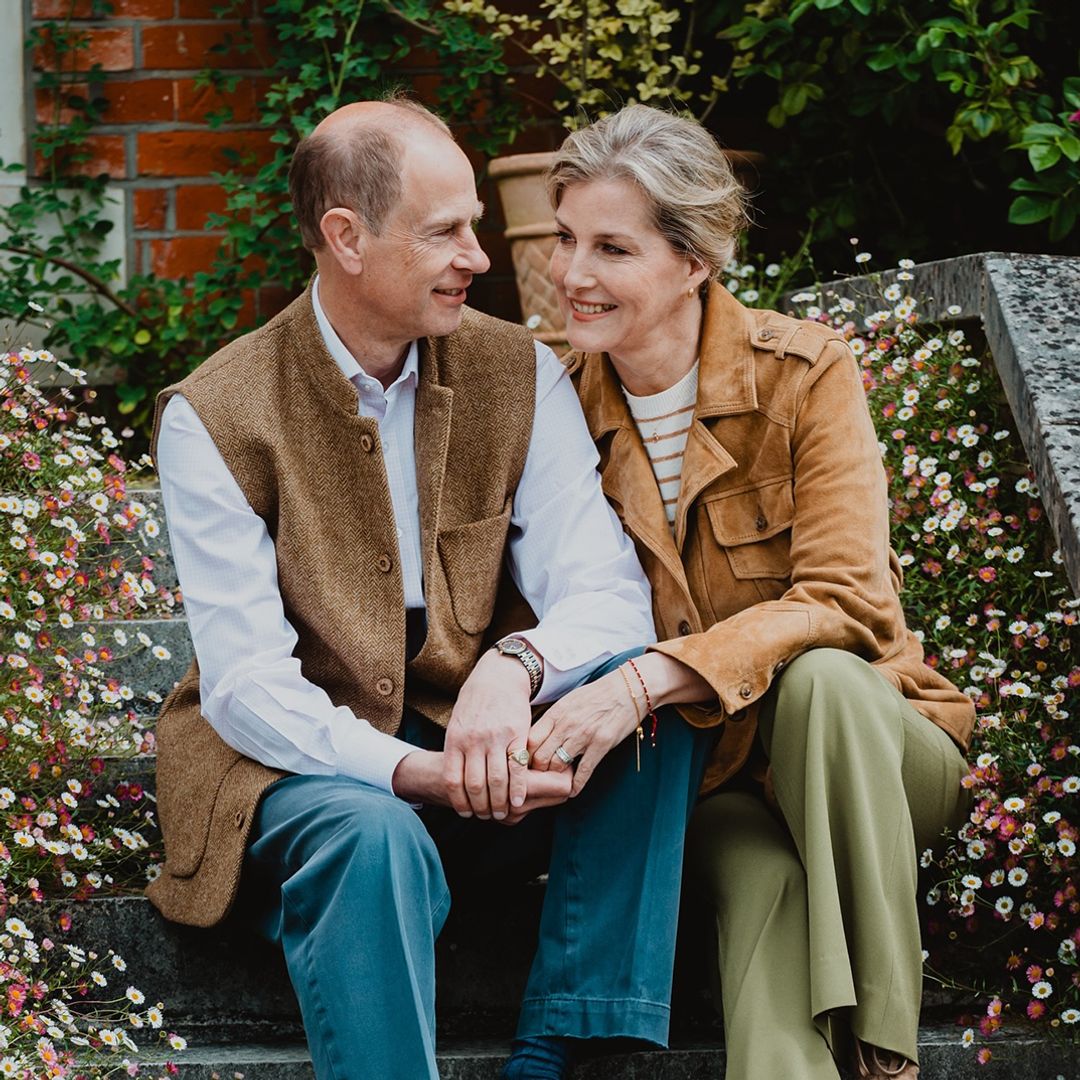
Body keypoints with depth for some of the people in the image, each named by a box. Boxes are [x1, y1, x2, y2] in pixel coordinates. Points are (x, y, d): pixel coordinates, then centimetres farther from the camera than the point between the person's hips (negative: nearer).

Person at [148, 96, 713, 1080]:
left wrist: (517, 666, -33)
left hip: (470, 741, 4)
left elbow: (607, 592, -8)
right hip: (297, 764, -4)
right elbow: (247, 685, -15)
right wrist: (412, 770, -32)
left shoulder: (517, 374, 1)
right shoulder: (215, 418, -10)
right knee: (375, 841, -37)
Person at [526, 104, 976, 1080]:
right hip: (704, 780, 1)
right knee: (761, 881, -34)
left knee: (820, 676, -36)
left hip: (858, 747, 0)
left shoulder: (803, 374, -10)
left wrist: (649, 679, -36)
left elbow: (845, 602, -21)